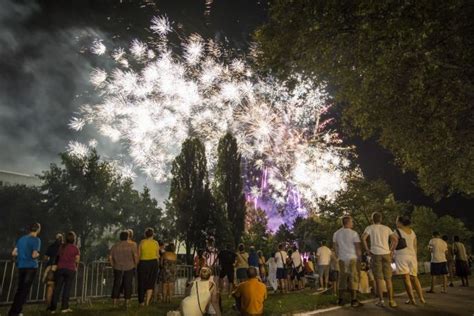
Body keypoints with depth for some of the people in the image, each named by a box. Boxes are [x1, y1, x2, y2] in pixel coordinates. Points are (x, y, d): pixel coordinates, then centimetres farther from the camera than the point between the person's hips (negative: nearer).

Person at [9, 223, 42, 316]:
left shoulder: (21, 239, 11)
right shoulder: (36, 240, -10)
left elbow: (13, 253, 10)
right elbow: (34, 255, -17)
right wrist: (38, 254, 4)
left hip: (21, 266, 6)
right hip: (31, 267, -6)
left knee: (19, 289, 17)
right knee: (25, 290, 1)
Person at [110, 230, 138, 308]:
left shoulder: (115, 246, 4)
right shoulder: (132, 245, -7)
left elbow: (110, 257, 2)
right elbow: (136, 255, -15)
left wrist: (113, 266, 12)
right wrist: (135, 265, -1)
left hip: (118, 268, 3)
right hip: (129, 268, -3)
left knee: (117, 285, 10)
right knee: (127, 285, 5)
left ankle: (114, 303, 12)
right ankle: (127, 303, 9)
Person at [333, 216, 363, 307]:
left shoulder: (336, 234, 7)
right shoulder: (353, 233, -7)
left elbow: (335, 247, 10)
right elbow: (357, 247, -7)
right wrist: (359, 258, 2)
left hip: (342, 259, 5)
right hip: (352, 258, -4)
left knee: (342, 278, 10)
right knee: (353, 278, 0)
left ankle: (340, 299, 13)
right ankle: (353, 300, 0)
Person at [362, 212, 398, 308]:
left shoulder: (370, 227, 3)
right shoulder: (386, 228, 13)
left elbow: (363, 238, -12)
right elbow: (395, 239, 5)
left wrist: (367, 250, -4)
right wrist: (392, 250, 8)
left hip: (375, 254, -3)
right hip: (386, 254, 3)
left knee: (379, 278, 2)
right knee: (388, 278, 10)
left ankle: (381, 300, 3)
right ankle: (391, 300, 11)